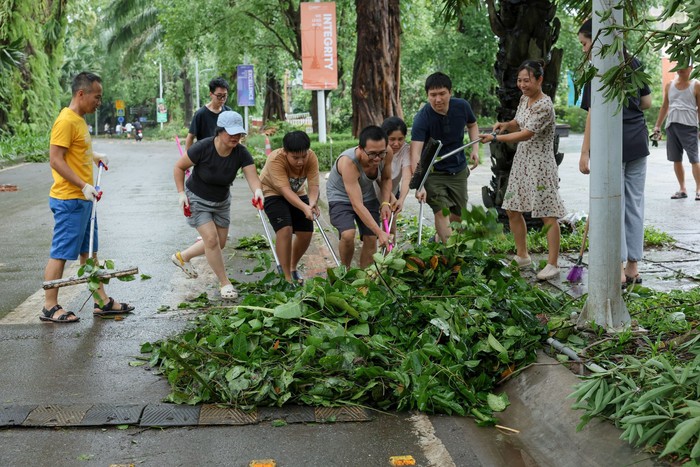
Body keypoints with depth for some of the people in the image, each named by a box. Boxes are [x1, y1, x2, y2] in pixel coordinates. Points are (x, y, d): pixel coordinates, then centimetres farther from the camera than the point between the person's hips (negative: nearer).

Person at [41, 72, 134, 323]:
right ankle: (50, 307, 6)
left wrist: (95, 158, 18)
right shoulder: (66, 121, -16)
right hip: (69, 200, -10)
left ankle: (102, 301, 22)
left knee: (89, 252, 14)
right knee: (60, 253, -2)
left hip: (82, 199, 10)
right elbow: (56, 160, -22)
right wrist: (84, 185, -25)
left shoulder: (79, 120, 14)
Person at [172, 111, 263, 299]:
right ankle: (225, 283, 2)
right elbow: (179, 167, -14)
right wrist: (181, 193, -19)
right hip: (197, 199, -5)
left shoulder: (241, 153, -21)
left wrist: (257, 190, -53)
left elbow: (253, 178, -31)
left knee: (219, 243, 12)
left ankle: (182, 256, 36)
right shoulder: (203, 147, -29)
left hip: (221, 201, 5)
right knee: (211, 238, -15)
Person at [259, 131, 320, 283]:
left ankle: (293, 267, 28)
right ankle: (287, 277, -14)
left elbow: (313, 186, -30)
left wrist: (312, 203, -51)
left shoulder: (311, 157, -25)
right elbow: (285, 190, -42)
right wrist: (304, 207, -56)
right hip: (273, 192, -5)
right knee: (285, 229, -24)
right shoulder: (275, 159, -36)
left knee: (306, 234, 0)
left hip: (297, 193, 5)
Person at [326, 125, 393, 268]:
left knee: (371, 239, -5)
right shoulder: (348, 162, -40)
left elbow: (386, 179, 0)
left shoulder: (387, 153, -23)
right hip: (340, 197, -5)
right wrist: (380, 232, -44)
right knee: (348, 235, -26)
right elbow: (357, 205, -41)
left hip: (367, 194, 5)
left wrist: (385, 203, -16)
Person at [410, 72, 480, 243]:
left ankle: (439, 238, 37)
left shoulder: (462, 107, -12)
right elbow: (415, 153, -35)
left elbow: (472, 125, 13)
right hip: (433, 172, -4)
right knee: (442, 211, -20)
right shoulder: (422, 118, -26)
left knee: (458, 215, 11)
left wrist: (475, 148, -4)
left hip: (458, 170, 4)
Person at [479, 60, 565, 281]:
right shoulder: (524, 99, 9)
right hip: (521, 161, 9)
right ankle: (522, 256, 28)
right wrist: (506, 125, -2)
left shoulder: (544, 106, -19)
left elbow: (526, 134, -23)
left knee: (548, 215, -4)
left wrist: (495, 137, -23)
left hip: (540, 164, -9)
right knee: (512, 210, 13)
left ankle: (552, 264, 2)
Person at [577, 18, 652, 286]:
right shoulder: (633, 63, 10)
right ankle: (633, 268, 17)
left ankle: (618, 271, 1)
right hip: (638, 142, 7)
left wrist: (585, 152, -14)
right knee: (635, 204, 11)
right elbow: (647, 102, 15)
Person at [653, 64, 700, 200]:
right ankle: (682, 189, 14)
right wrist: (657, 127, 14)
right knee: (676, 159, 6)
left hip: (689, 126, -4)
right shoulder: (669, 86, 15)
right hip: (671, 126, 4)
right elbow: (664, 107, 19)